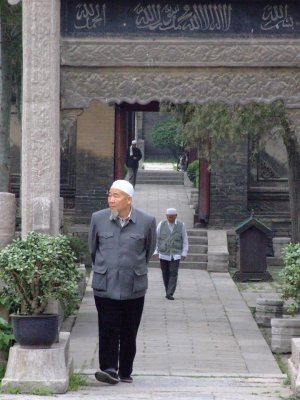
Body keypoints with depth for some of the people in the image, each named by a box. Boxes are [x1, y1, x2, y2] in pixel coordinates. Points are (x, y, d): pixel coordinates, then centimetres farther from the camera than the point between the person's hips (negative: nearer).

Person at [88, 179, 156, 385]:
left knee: (129, 333, 5)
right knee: (108, 330, -8)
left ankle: (125, 372, 15)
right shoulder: (98, 218, 0)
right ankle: (109, 370, -8)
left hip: (134, 286, 0)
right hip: (105, 285, 0)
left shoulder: (147, 221, -3)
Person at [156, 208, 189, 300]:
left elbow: (185, 240, 7)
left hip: (175, 254, -1)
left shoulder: (181, 225, 2)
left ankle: (170, 294, -14)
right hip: (164, 254, 1)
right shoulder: (161, 224, 3)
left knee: (173, 273, -12)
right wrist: (156, 251, 3)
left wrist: (184, 253, 2)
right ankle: (168, 292, 19)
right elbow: (156, 238, 8)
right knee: (165, 274, 6)